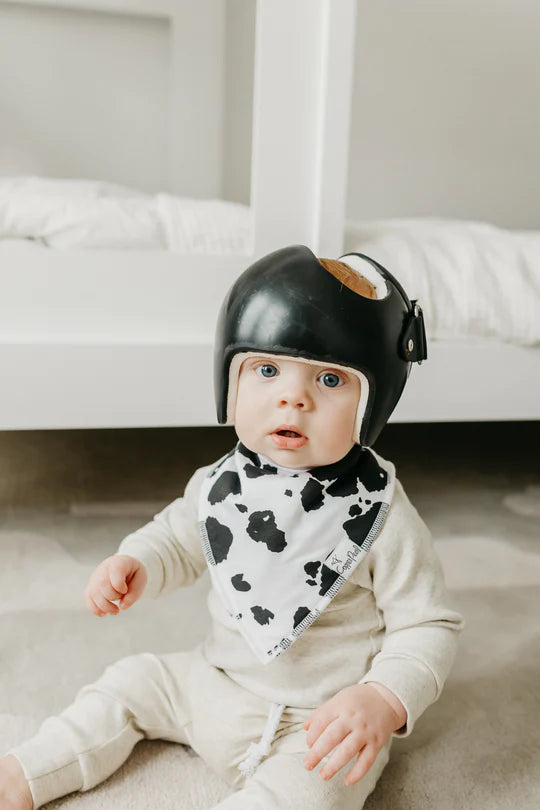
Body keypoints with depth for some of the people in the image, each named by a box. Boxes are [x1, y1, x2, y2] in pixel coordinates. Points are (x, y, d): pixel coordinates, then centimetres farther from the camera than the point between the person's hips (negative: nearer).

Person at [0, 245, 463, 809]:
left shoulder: (381, 517, -21)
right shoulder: (223, 483, -6)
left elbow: (429, 626, -15)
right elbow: (179, 535, 13)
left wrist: (383, 702, -30)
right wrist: (135, 565, -8)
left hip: (319, 723, -6)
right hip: (216, 681, 6)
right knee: (129, 683, 11)